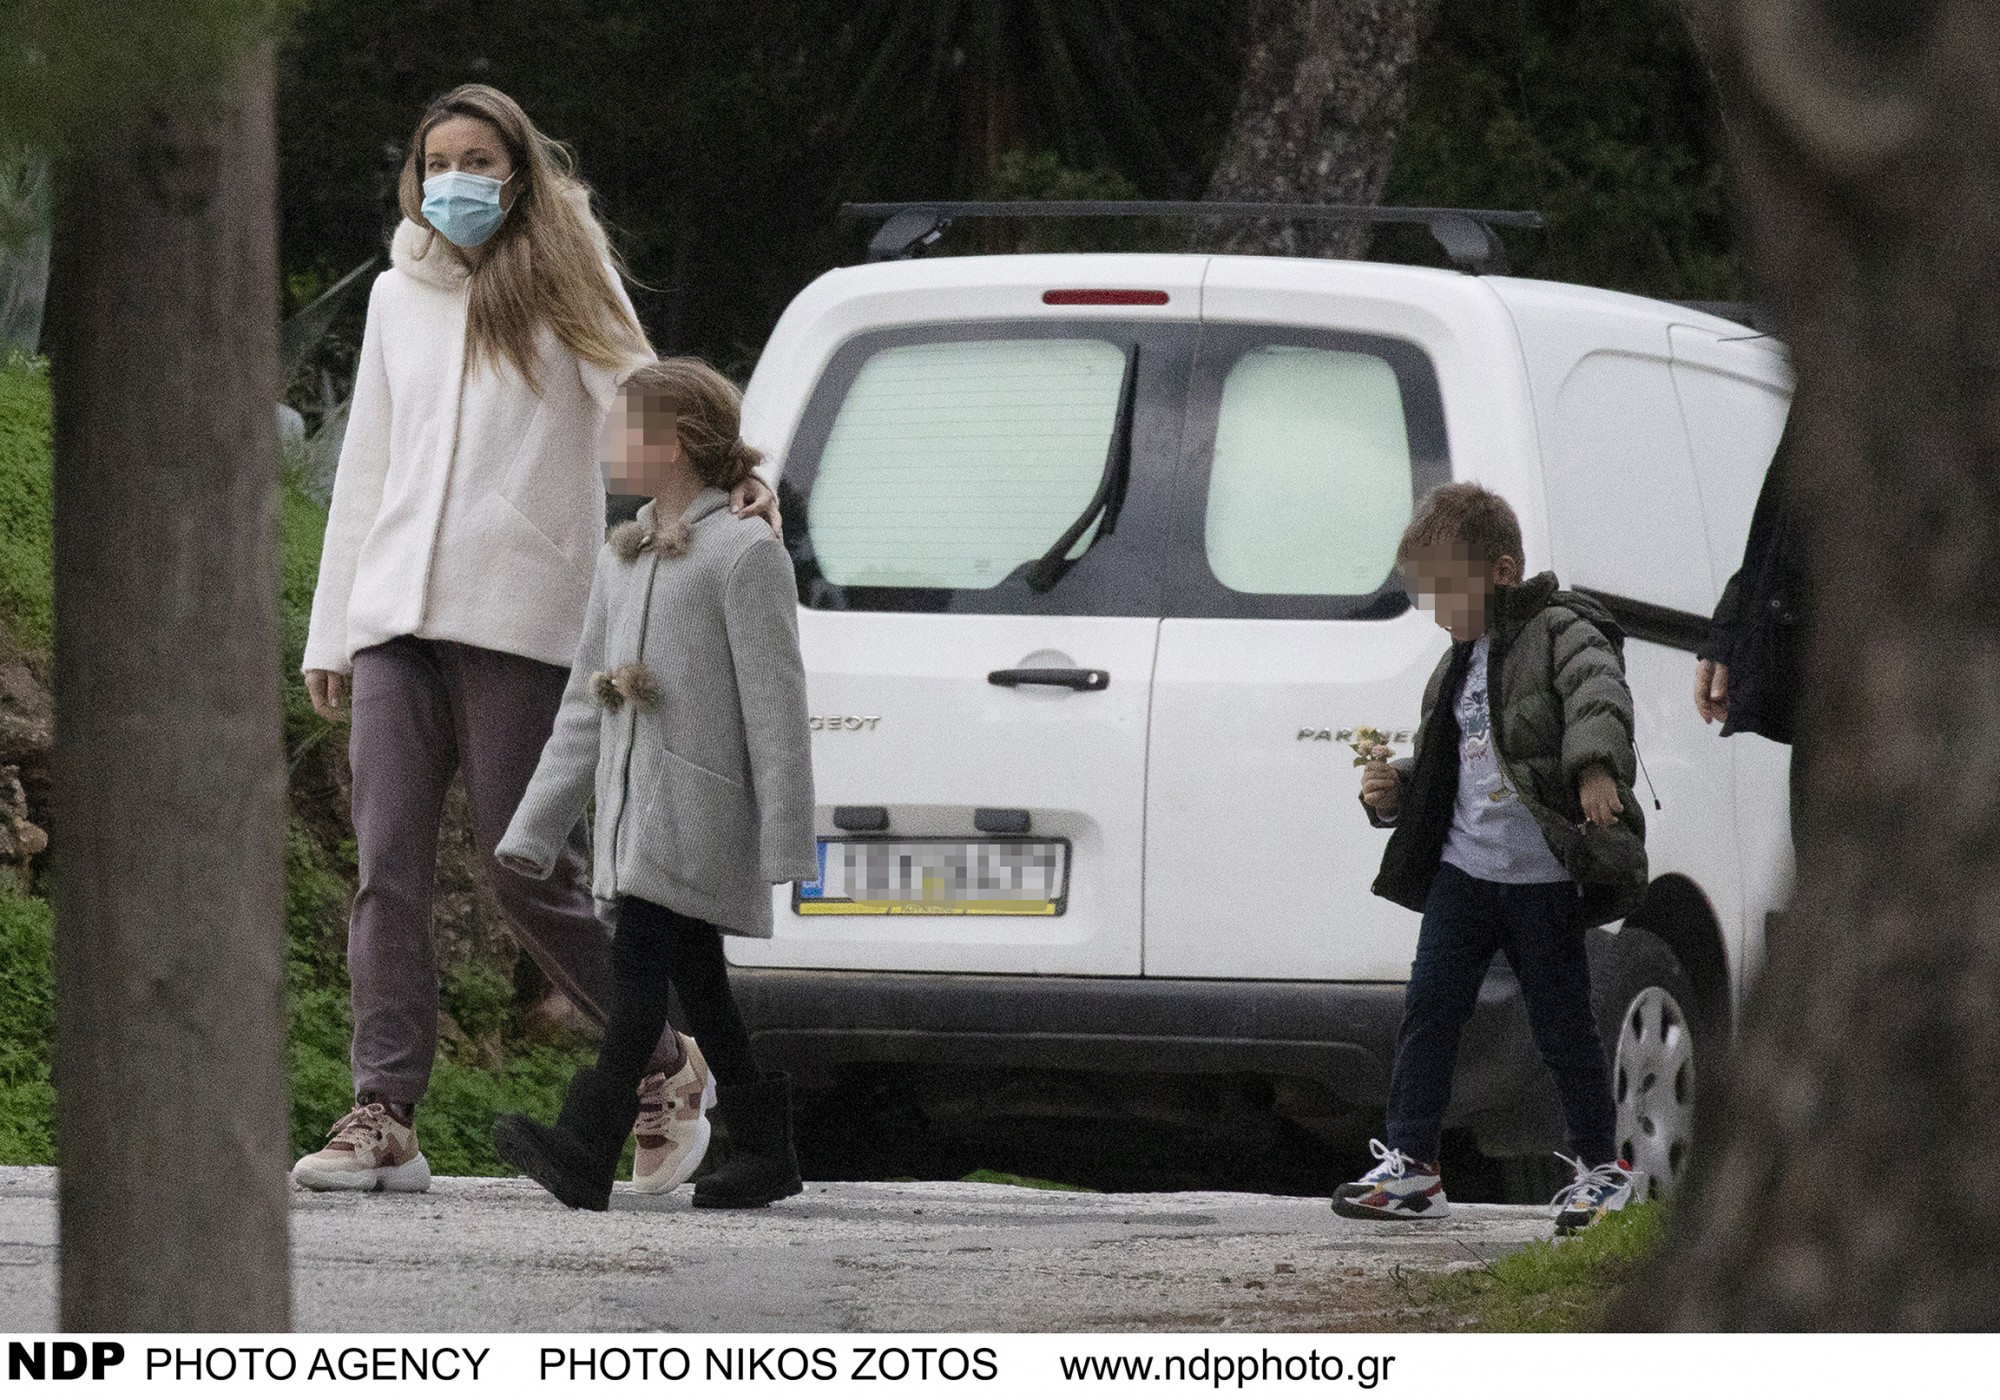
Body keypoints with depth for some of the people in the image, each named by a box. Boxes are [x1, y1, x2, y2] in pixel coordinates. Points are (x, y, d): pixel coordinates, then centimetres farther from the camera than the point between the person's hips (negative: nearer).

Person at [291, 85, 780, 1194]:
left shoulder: (560, 289, 5)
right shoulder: (398, 299, 19)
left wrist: (727, 480, -28)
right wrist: (330, 634, 21)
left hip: (517, 617, -5)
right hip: (395, 614, 5)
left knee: (527, 872, -5)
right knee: (388, 866, -5)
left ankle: (665, 1070, 14)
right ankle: (383, 1120, -7)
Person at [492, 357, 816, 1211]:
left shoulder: (743, 554, -8)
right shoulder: (622, 558, 18)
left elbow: (774, 705, -11)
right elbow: (583, 707, 20)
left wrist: (786, 842, -15)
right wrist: (534, 831, 16)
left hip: (698, 808, -8)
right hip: (632, 807, 8)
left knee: (640, 969, -15)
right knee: (694, 982, 9)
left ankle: (585, 1153, -23)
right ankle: (765, 1150, 14)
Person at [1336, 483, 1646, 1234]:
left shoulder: (1560, 635, -7)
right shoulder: (1457, 669, 18)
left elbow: (1600, 695, -26)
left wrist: (1595, 767, -44)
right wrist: (1392, 790, 7)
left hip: (1544, 878, -7)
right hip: (1463, 868, 7)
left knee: (1562, 1027, 1)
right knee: (1428, 1009, 0)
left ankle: (1602, 1167, 15)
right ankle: (1411, 1163, 5)